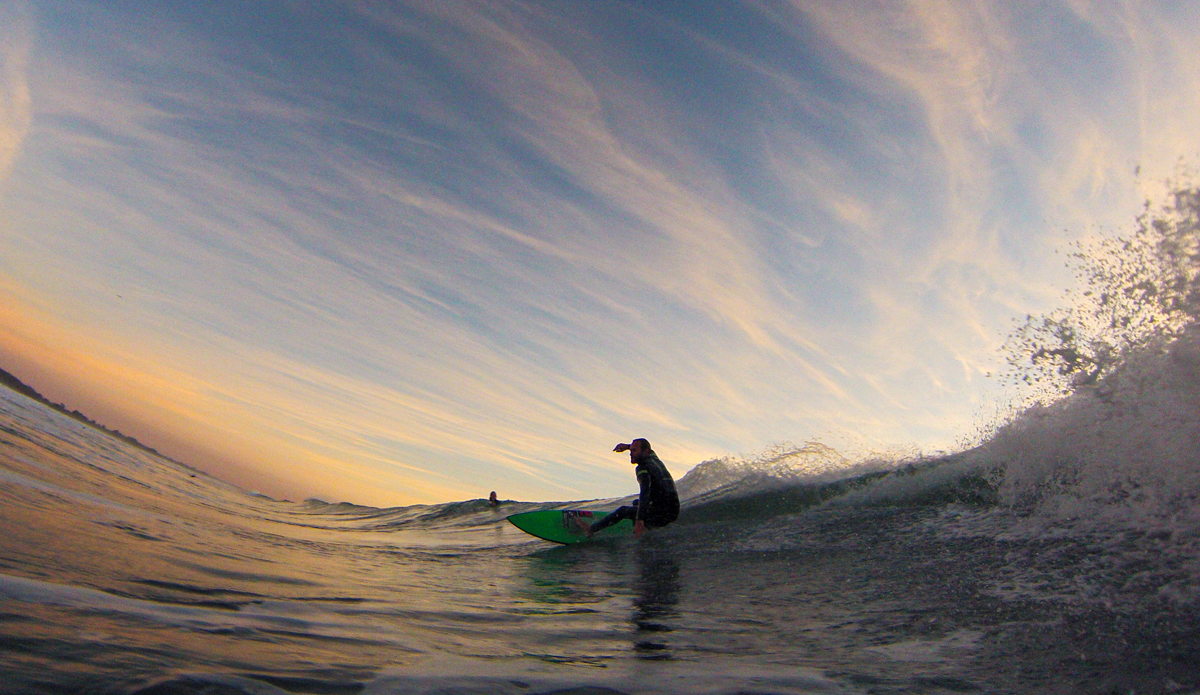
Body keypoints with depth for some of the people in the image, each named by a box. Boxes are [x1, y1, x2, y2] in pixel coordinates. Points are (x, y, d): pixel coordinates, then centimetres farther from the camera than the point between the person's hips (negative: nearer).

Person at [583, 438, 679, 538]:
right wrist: (627, 446, 30)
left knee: (623, 511, 0)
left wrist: (639, 520, -38)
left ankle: (591, 529, 7)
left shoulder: (643, 468, -15)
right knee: (636, 503, 29)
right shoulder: (654, 458, 10)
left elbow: (645, 492, -31)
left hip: (661, 515, -9)